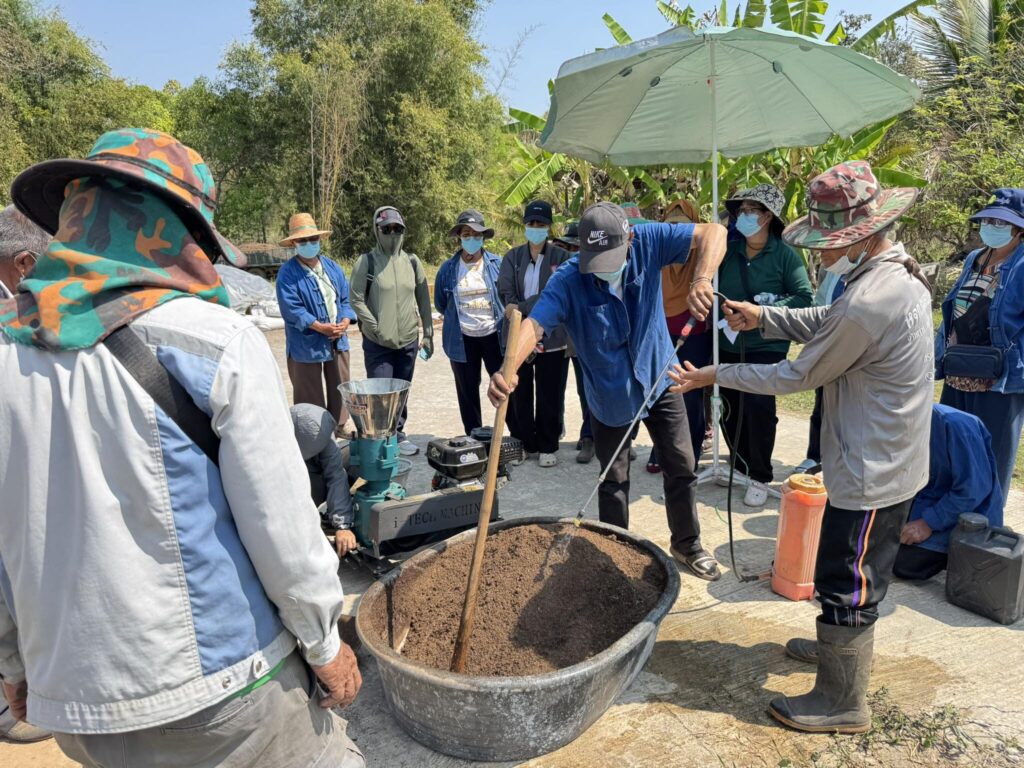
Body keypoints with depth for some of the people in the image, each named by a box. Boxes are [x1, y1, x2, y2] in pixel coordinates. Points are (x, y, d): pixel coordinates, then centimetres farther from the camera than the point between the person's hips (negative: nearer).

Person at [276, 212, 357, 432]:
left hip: (338, 340, 5)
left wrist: (345, 321, -11)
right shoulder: (287, 273, -9)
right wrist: (320, 327, -22)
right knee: (310, 395, 4)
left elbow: (345, 298, 8)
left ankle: (339, 426, 29)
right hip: (306, 345, -5)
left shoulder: (332, 267, 10)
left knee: (340, 388, 15)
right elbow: (291, 309, -17)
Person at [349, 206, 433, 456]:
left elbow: (423, 299, 10)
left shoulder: (411, 261, 6)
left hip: (408, 341, 4)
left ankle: (398, 434, 29)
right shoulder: (367, 262, -5)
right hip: (377, 342, -4)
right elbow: (357, 299, -6)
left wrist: (428, 334, 8)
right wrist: (376, 328, -13)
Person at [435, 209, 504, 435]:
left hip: (494, 336, -1)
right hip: (463, 339, 1)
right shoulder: (448, 268, 2)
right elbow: (441, 304, 13)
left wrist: (502, 317, 7)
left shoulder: (497, 264, 0)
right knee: (468, 391, 9)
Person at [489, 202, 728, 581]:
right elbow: (535, 324, -38)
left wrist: (702, 279, -46)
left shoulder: (648, 242, -20)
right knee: (614, 480, 11)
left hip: (659, 378, 2)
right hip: (609, 393, -2)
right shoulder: (567, 281, -26)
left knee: (681, 467, 11)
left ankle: (688, 546, 33)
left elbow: (713, 233, -25)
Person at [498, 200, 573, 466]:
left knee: (549, 395, 5)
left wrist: (522, 308, -19)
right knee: (518, 394, 9)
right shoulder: (513, 257, 10)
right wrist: (514, 307, -22)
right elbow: (505, 289, -2)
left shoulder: (562, 258, 0)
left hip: (552, 337, -3)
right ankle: (523, 444, 24)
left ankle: (547, 447, 19)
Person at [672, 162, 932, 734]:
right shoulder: (899, 268, 2)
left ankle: (843, 703, 22)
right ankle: (843, 644, 49)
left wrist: (714, 376, -11)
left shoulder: (867, 303, -30)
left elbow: (800, 375, -20)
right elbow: (824, 323, 10)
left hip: (871, 473, -10)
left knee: (845, 582, 5)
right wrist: (764, 317, -3)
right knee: (862, 573, 27)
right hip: (895, 461, 10)